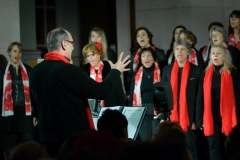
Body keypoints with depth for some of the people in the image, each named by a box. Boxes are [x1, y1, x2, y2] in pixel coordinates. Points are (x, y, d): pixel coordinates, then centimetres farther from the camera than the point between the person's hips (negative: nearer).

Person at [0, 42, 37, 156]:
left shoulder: (28, 70, 4)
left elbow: (33, 92, 6)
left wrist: (35, 113, 1)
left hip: (25, 111, 0)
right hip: (9, 112, 0)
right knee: (10, 146, 7)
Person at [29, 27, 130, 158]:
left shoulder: (36, 71, 2)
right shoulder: (69, 70, -19)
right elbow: (102, 91, -13)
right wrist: (116, 71, 4)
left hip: (48, 137, 7)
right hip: (74, 139, -7)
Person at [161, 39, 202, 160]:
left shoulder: (196, 70, -1)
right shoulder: (167, 70, 8)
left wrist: (196, 119, -6)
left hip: (188, 117, -3)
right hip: (171, 116, 3)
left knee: (190, 148, 3)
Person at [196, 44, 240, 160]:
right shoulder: (206, 74, 7)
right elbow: (200, 97, 7)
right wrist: (199, 118, 1)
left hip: (227, 118, -2)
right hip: (211, 118, 2)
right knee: (214, 149, 3)